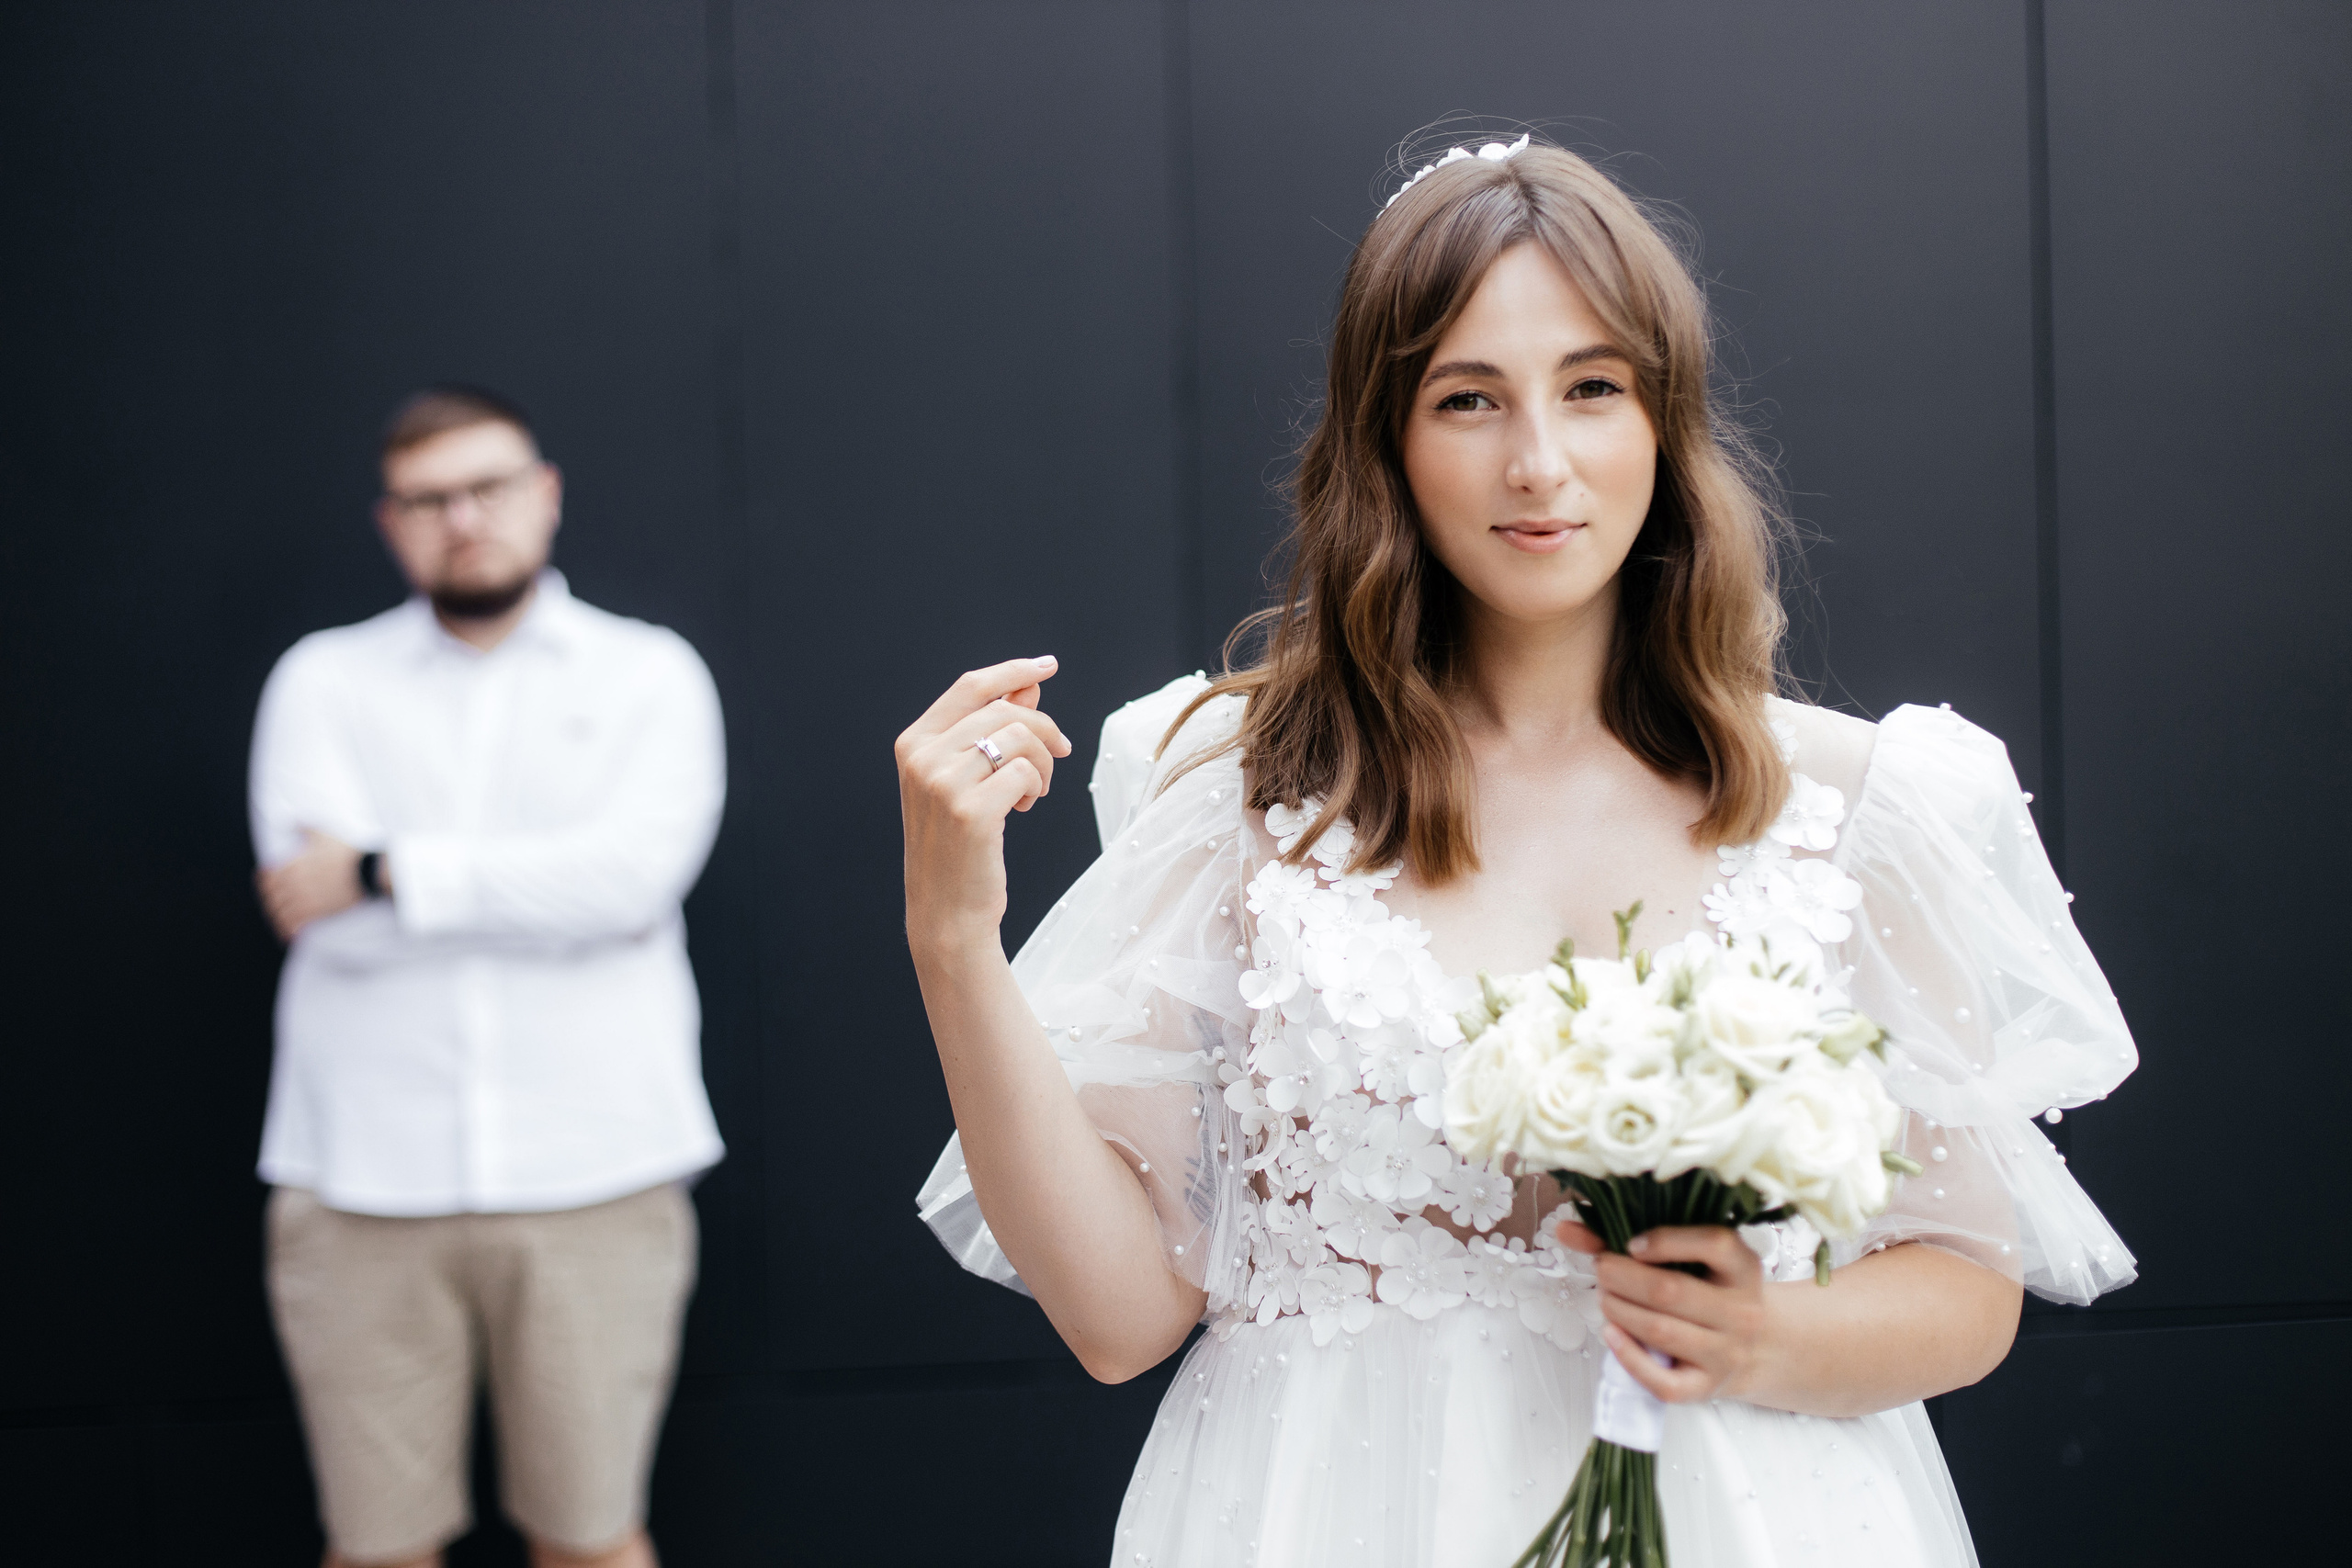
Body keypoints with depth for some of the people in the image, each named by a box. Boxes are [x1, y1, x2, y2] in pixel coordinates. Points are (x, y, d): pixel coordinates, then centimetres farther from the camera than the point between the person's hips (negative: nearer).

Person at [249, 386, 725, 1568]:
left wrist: (388, 871, -8)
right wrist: (544, 887, -6)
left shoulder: (647, 673, 8)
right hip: (363, 1183, 1)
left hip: (592, 1174, -1)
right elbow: (333, 920, -5)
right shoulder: (324, 682, 10)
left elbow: (632, 871, -10)